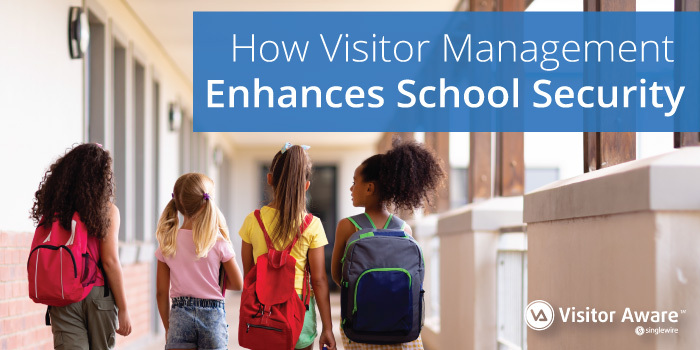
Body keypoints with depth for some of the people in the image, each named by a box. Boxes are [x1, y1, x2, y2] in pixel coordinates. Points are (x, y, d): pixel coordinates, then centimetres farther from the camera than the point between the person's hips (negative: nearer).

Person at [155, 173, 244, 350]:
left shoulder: (167, 242, -1)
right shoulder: (218, 240, -7)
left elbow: (162, 292, 3)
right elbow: (238, 283, 0)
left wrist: (168, 327, 14)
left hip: (179, 316, 1)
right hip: (212, 315, -1)